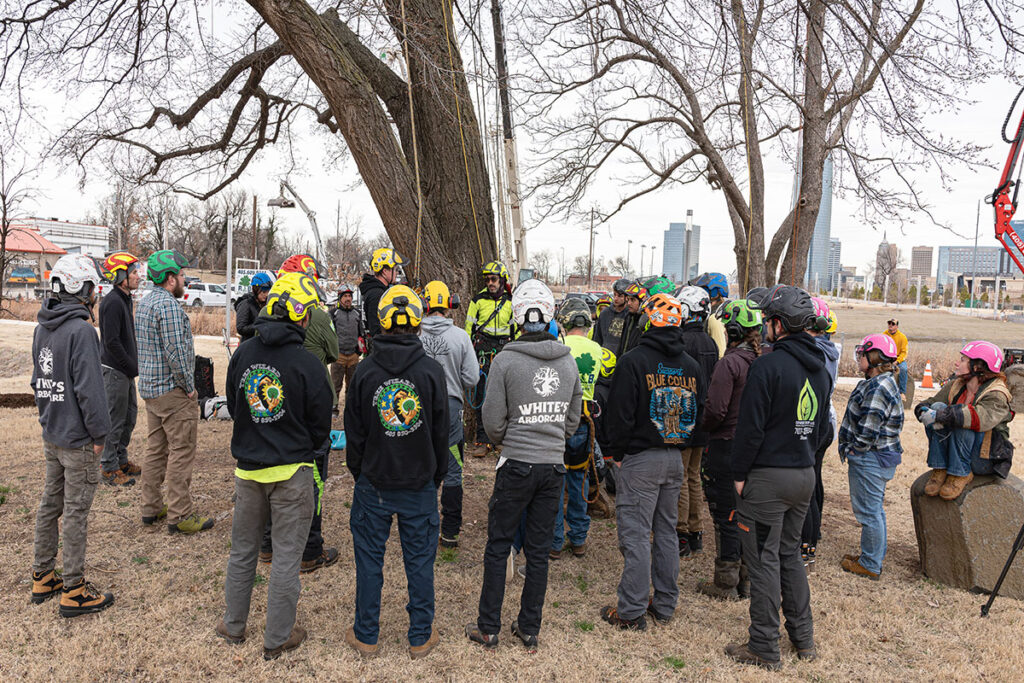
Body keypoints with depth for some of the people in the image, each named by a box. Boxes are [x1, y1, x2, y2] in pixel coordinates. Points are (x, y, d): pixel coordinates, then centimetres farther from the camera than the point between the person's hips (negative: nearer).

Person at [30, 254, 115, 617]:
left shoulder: (42, 327, 8)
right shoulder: (81, 330, -21)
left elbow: (39, 380, 17)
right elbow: (89, 388, -23)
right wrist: (99, 433, -15)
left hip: (51, 434, 9)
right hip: (78, 438, -9)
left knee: (50, 504, 18)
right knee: (75, 512, 0)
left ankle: (42, 577, 31)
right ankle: (74, 591, 9)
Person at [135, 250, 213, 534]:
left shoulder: (144, 303, 14)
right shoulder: (169, 305, -18)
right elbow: (176, 351, -24)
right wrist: (189, 387, -13)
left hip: (150, 388, 10)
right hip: (173, 391, -10)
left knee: (156, 449, 16)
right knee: (181, 452, -4)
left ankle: (151, 508, 25)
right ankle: (180, 516, 1)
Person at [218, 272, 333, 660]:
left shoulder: (242, 354, -4)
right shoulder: (307, 365, -17)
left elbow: (232, 407, 10)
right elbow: (320, 428, -8)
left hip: (247, 470, 5)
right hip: (291, 473, -4)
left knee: (242, 549, 21)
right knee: (286, 557, 8)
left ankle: (233, 626, 36)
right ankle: (277, 639, 20)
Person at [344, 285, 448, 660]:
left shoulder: (364, 371, -8)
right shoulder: (432, 370, -10)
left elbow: (353, 431, 1)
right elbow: (441, 431, -2)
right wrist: (437, 475, 11)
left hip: (373, 482, 1)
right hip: (420, 483, 0)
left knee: (369, 558, 13)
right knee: (419, 559, 11)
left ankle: (366, 636, 25)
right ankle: (421, 637, 23)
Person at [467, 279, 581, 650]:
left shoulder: (506, 360, -12)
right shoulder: (568, 361, 2)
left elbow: (493, 420, -8)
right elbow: (573, 420, 10)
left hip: (517, 466, -4)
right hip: (554, 466, 4)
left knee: (497, 547, 10)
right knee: (539, 550, 13)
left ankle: (488, 628, 20)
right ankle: (529, 629, 24)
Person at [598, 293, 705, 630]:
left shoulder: (633, 361, -13)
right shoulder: (691, 365, 7)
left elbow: (620, 415, -12)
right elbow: (700, 413, 12)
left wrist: (615, 451, 0)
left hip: (640, 459, -6)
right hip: (675, 458, 6)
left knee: (635, 534, 0)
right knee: (666, 530, 16)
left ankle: (632, 611, 6)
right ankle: (665, 604, 26)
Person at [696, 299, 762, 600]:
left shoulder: (729, 363, -19)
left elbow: (716, 410, -22)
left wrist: (704, 428, -3)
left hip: (726, 446, -7)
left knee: (726, 516, 4)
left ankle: (726, 584, 16)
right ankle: (747, 579, 29)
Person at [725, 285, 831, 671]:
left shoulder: (769, 366, -18)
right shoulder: (820, 368, 9)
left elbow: (751, 427, -18)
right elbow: (823, 425, 16)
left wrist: (739, 474, -9)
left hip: (767, 477, -8)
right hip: (805, 475, 8)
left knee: (764, 560, 2)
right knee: (790, 554, 20)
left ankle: (765, 648, 11)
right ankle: (803, 638, 29)